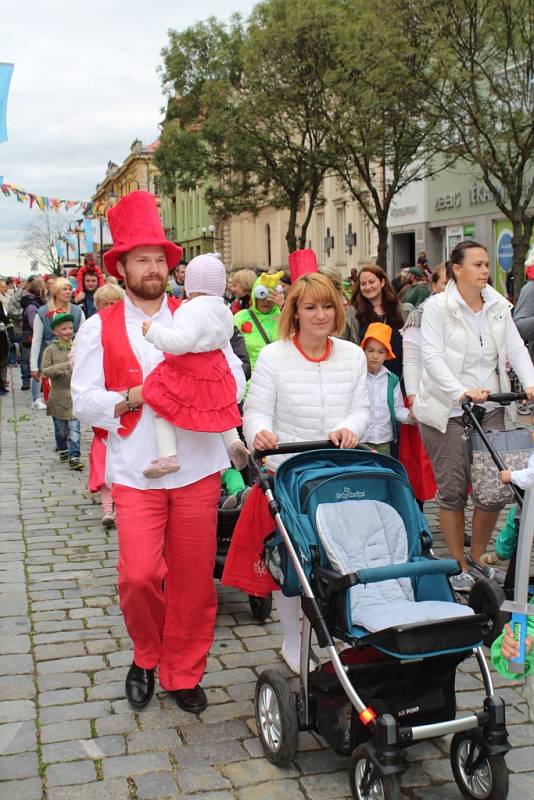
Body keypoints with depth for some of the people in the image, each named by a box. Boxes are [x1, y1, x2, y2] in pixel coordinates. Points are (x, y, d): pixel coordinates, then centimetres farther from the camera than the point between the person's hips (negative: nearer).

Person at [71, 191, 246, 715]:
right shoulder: (99, 329, 3)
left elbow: (234, 381, 4)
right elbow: (84, 401, -1)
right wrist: (133, 397, -16)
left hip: (198, 468, 2)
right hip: (135, 471, -2)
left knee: (193, 578, 7)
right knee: (138, 575, -10)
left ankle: (183, 673, 26)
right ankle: (147, 655, 21)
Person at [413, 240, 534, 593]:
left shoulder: (499, 306, 8)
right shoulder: (438, 306, -6)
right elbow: (432, 357, -15)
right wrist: (462, 392, -28)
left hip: (489, 408, 4)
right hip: (447, 411, -4)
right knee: (453, 491, 1)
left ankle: (477, 558, 24)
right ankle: (459, 566, 17)